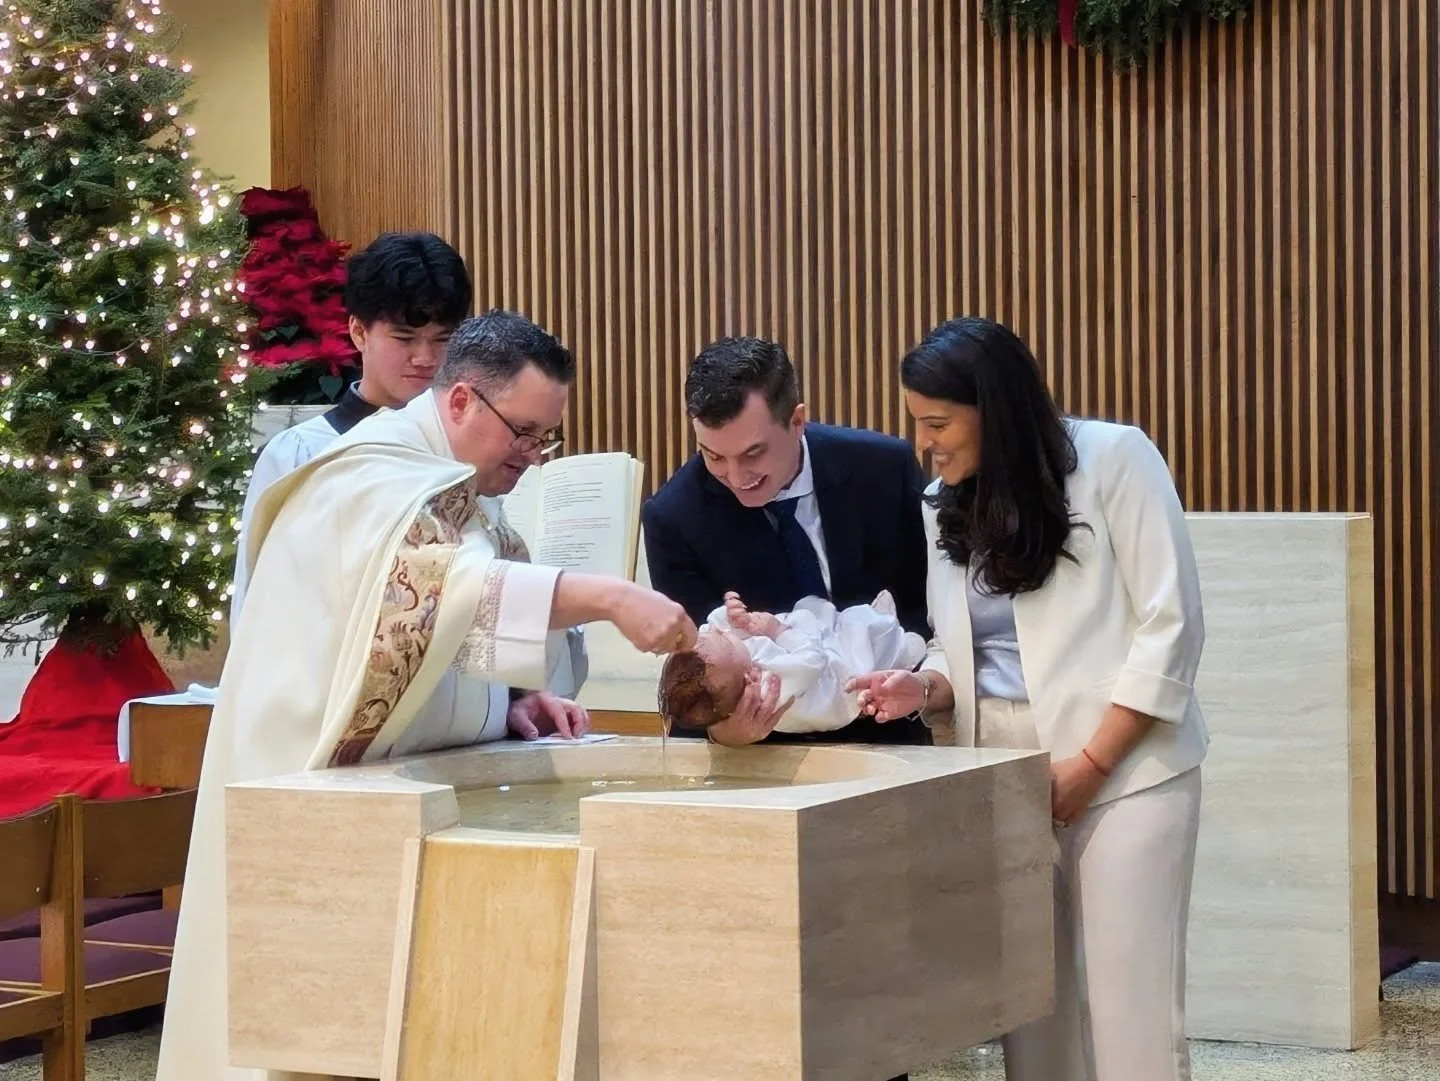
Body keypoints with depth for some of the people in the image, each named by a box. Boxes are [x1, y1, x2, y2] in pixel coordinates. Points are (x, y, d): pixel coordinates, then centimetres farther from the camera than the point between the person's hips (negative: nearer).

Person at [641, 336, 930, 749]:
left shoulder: (886, 467, -6)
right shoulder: (672, 518, -9)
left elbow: (935, 599, 4)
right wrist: (723, 728, -31)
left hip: (882, 737, 2)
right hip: (757, 747, -1)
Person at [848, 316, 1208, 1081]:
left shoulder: (1113, 459, -7)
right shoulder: (944, 506, 11)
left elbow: (1170, 624, -10)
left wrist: (1090, 764, -13)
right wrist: (925, 688, -8)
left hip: (1122, 768, -5)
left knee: (1129, 1006, -6)